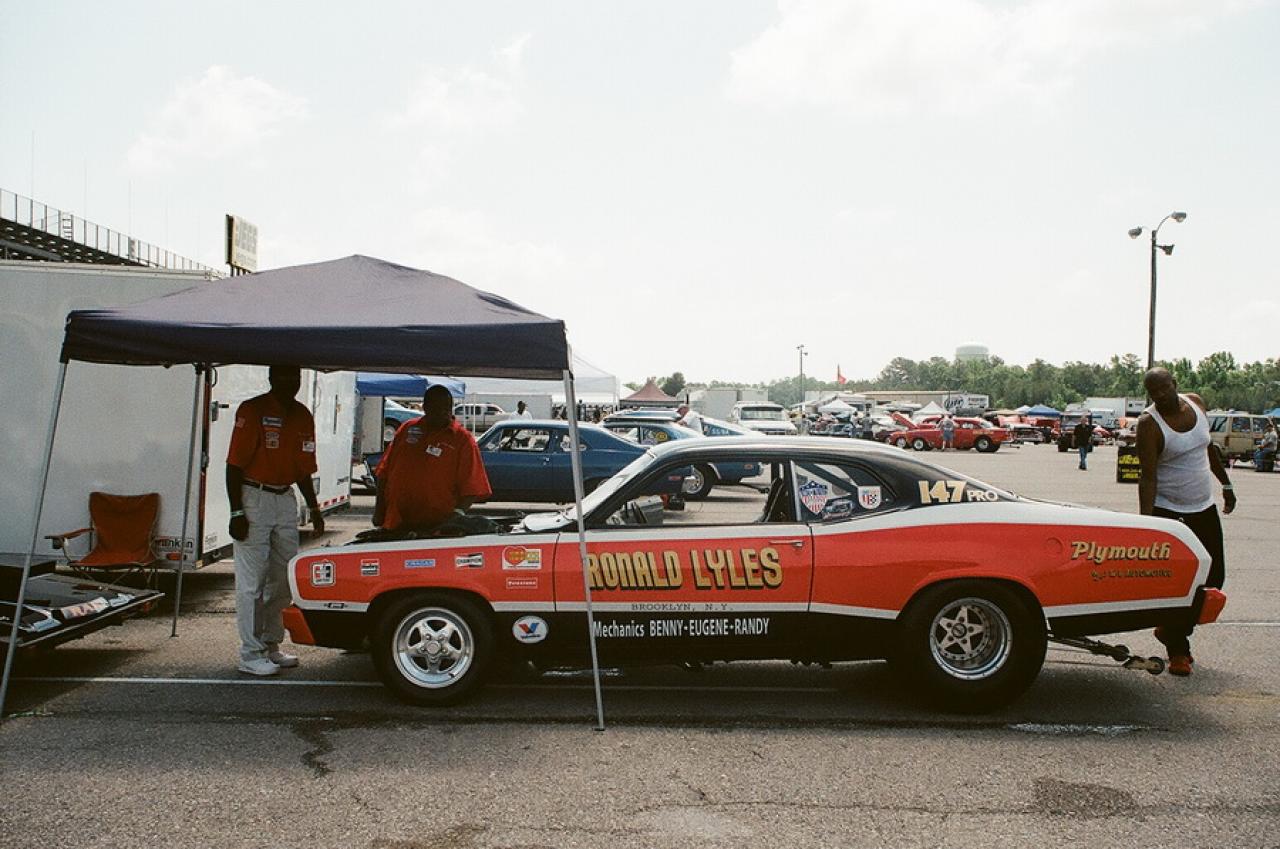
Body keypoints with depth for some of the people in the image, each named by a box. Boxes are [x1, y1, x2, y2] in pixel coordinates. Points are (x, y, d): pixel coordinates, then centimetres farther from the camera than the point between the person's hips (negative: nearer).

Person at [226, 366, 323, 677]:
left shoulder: (303, 416, 10)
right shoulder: (252, 411, -10)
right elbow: (235, 465, -12)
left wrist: (313, 508, 11)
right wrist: (237, 513, -17)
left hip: (285, 499, 7)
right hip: (254, 499, -7)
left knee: (284, 579, 13)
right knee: (252, 581, -2)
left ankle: (271, 646, 25)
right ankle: (251, 654, 6)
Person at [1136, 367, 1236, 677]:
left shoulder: (1196, 403, 2)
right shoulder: (1149, 423, -16)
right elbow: (1148, 477, -21)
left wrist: (1225, 483, 23)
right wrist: (1145, 521, -29)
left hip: (1204, 508, 6)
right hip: (1168, 511, -6)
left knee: (1213, 577, 10)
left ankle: (1171, 630, 27)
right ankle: (1177, 650, 8)